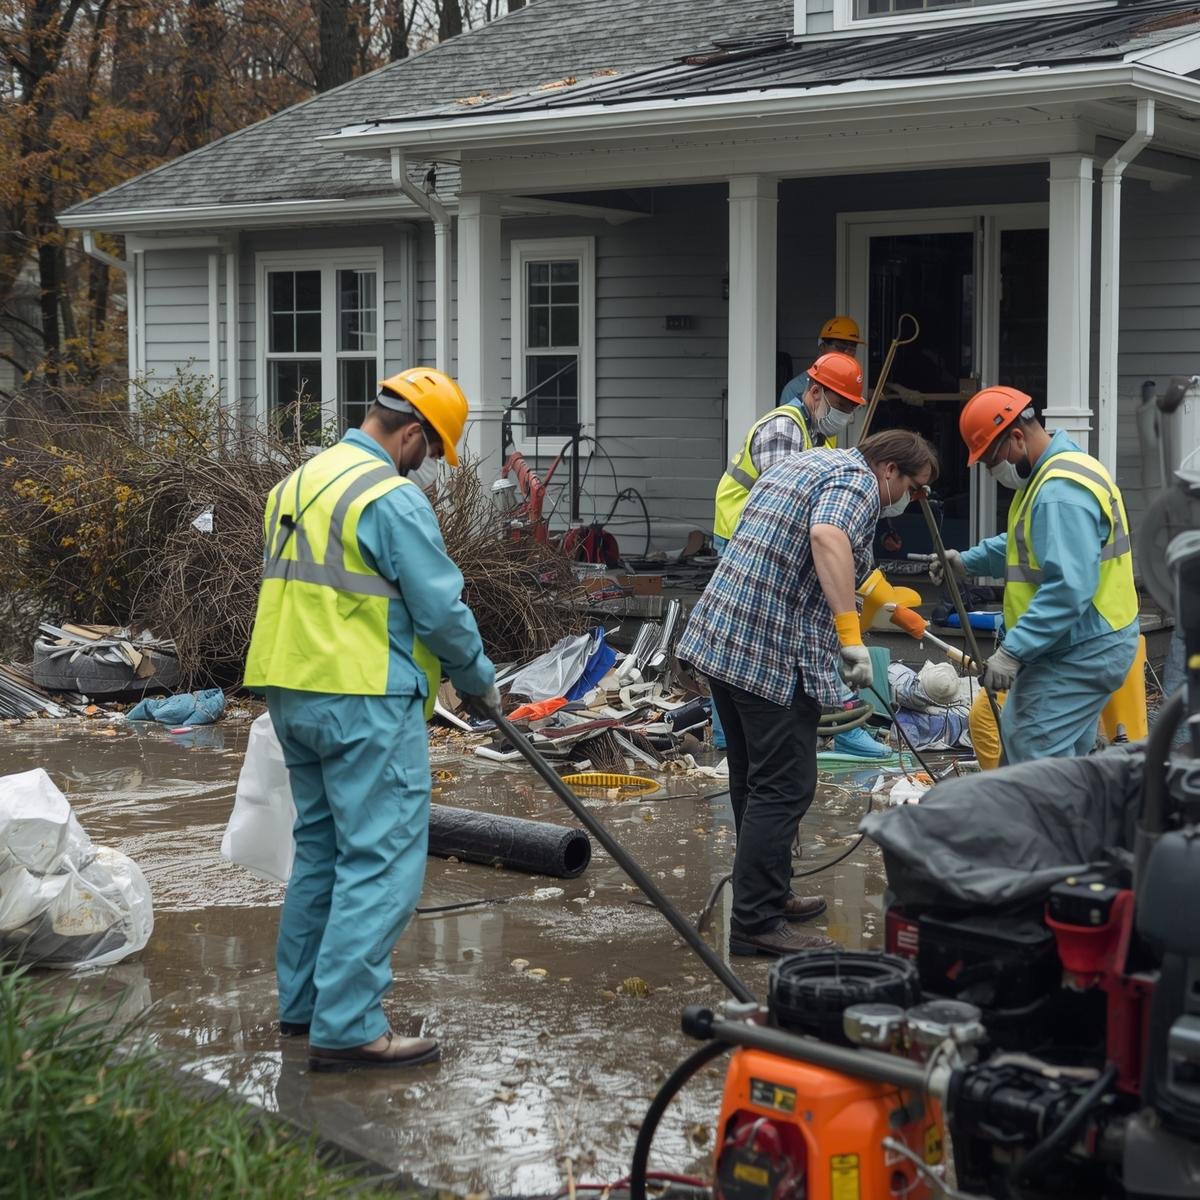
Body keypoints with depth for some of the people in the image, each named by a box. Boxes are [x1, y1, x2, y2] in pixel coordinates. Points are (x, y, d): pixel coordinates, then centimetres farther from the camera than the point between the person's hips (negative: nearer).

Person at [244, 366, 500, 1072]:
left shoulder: (299, 483, 15)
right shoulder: (392, 497, -14)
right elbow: (441, 610, -13)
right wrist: (481, 685, 3)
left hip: (292, 692, 10)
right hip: (365, 702, -9)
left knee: (322, 848, 19)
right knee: (381, 862, -7)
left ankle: (304, 1001, 26)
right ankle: (348, 1028, -9)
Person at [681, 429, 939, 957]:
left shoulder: (804, 462, 21)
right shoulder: (858, 482, -9)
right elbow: (827, 536, -31)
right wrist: (851, 635, -34)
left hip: (717, 636, 10)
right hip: (774, 655, -10)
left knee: (753, 780, 18)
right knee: (784, 789, -4)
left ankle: (766, 894, 29)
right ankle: (756, 923, -2)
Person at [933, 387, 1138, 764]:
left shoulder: (1061, 491, -23)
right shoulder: (1053, 473, 12)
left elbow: (1068, 590, -30)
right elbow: (1029, 544, 27)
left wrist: (1012, 651, -29)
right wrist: (969, 560, 14)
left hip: (1081, 653, -11)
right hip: (1079, 646, 11)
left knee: (1035, 758, -13)